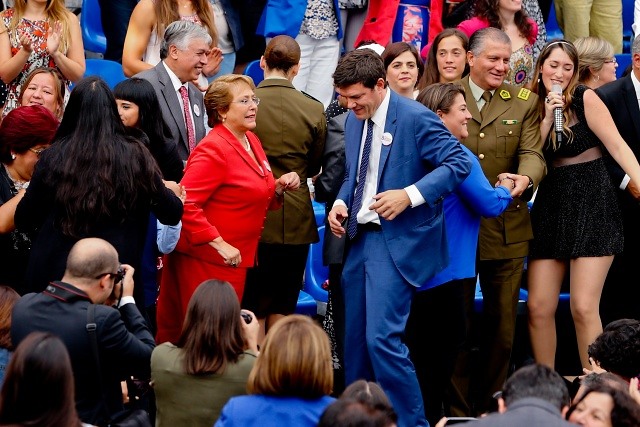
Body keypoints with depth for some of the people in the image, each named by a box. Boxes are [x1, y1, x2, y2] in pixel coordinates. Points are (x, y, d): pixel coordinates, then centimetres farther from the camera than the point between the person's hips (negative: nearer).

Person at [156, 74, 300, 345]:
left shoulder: (250, 140, 11)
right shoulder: (214, 150, -17)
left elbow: (257, 196, 23)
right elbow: (185, 205, -25)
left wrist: (279, 187, 2)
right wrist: (219, 244, -24)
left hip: (234, 259, 9)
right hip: (206, 260, -9)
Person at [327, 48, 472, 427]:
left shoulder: (416, 118, -13)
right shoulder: (354, 120, 11)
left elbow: (459, 163, -14)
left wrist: (409, 195, -22)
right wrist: (341, 203, 4)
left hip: (398, 242, -8)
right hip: (361, 237, 8)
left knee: (382, 338, -14)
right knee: (355, 339, 11)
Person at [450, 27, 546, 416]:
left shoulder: (524, 102, 5)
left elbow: (533, 154, -7)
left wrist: (525, 179, -29)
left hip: (506, 228, 2)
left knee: (502, 323, 7)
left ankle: (492, 406, 18)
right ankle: (456, 409, 12)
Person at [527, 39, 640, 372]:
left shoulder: (585, 98, -5)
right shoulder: (533, 105, 8)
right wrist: (547, 118, -10)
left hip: (591, 205, -4)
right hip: (550, 205, 5)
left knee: (584, 308, -11)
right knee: (538, 307, -1)